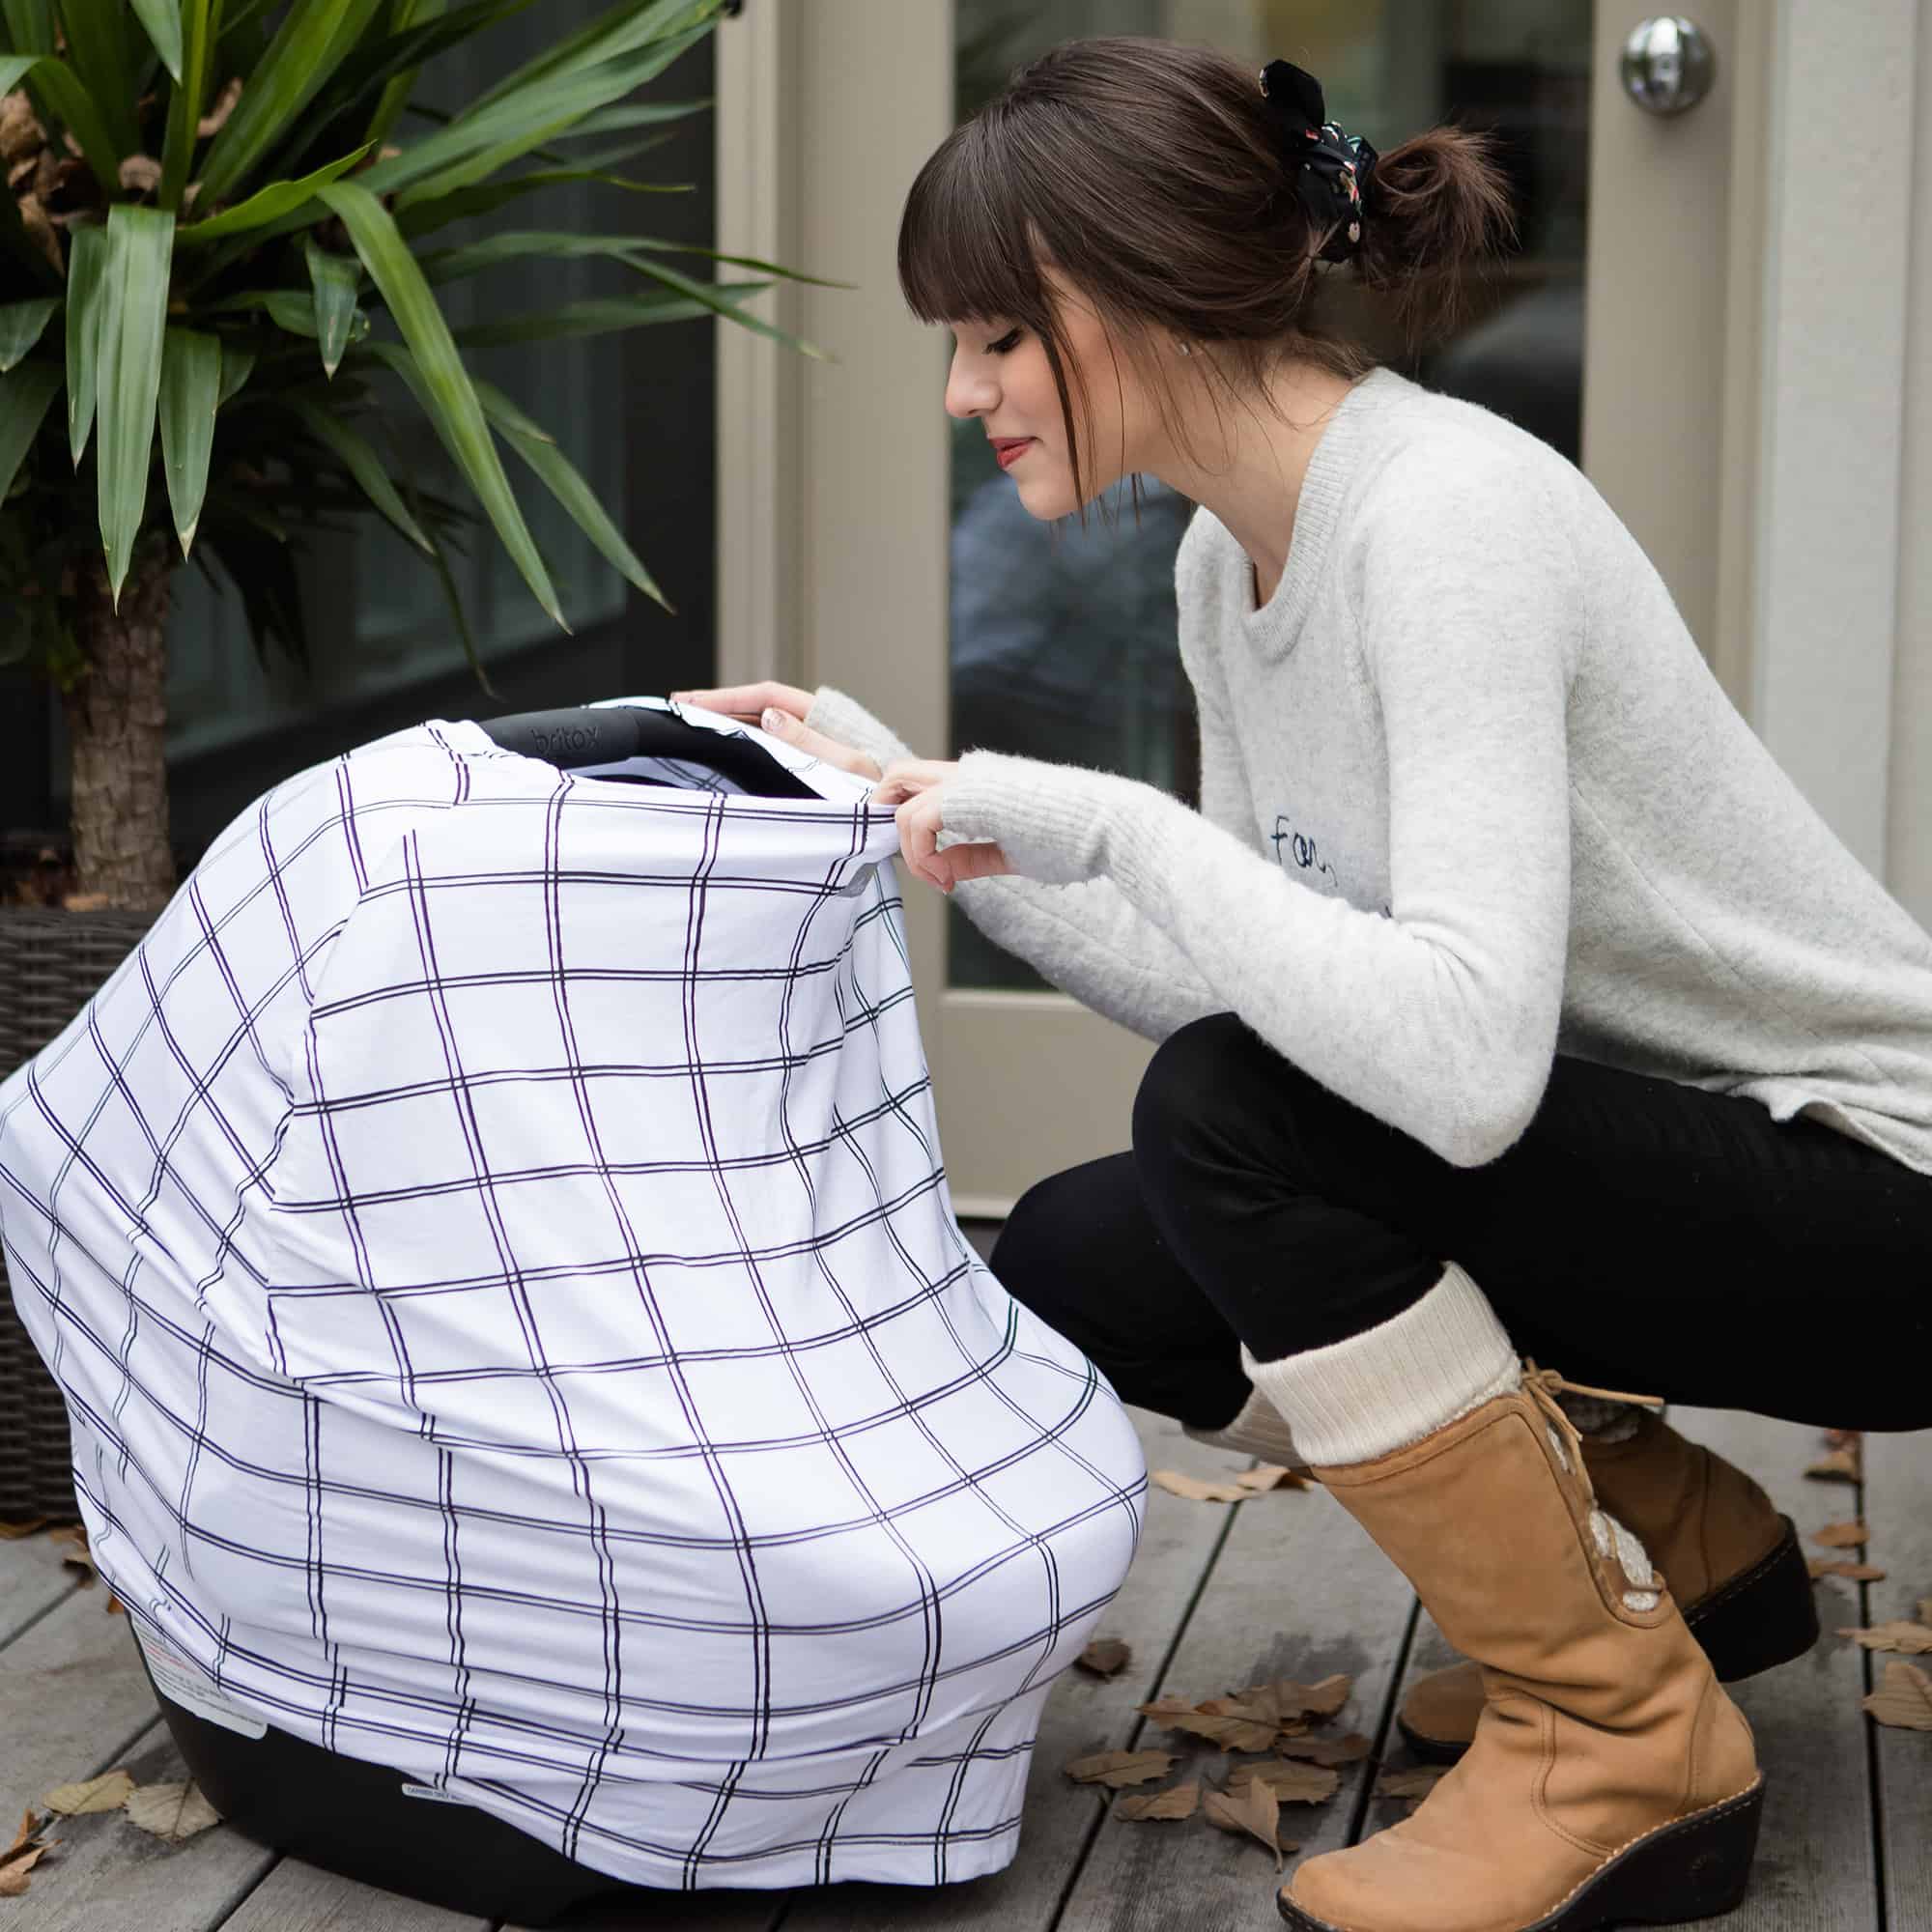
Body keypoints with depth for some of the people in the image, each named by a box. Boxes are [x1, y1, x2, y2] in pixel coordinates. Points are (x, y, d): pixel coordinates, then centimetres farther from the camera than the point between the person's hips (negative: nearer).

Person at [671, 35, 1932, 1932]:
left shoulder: (1443, 512, -26)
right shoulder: (1230, 557, 3)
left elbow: (1463, 1060, -37)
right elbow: (1228, 990, 6)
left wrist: (1113, 821, -30)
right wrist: (918, 804, 2)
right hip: (1639, 1161, 9)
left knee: (1238, 1119, -27)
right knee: (1073, 1265, 1)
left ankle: (1621, 1735, -10)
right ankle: (1684, 1548, 16)